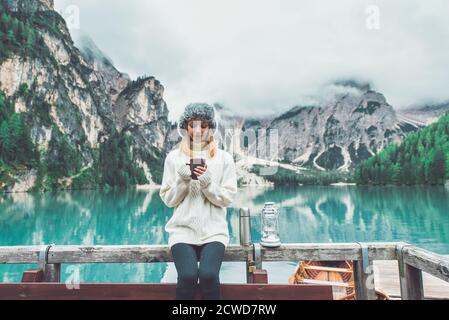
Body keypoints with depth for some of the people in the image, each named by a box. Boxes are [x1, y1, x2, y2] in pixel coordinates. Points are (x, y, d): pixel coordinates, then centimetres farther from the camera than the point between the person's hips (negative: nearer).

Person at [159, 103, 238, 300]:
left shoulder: (224, 158, 4)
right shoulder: (173, 157, 5)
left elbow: (228, 199, 0)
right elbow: (168, 200, 4)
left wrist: (207, 183, -16)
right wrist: (182, 181, -13)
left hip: (213, 231, 0)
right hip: (183, 230, 1)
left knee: (208, 275, -25)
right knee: (188, 276, -24)